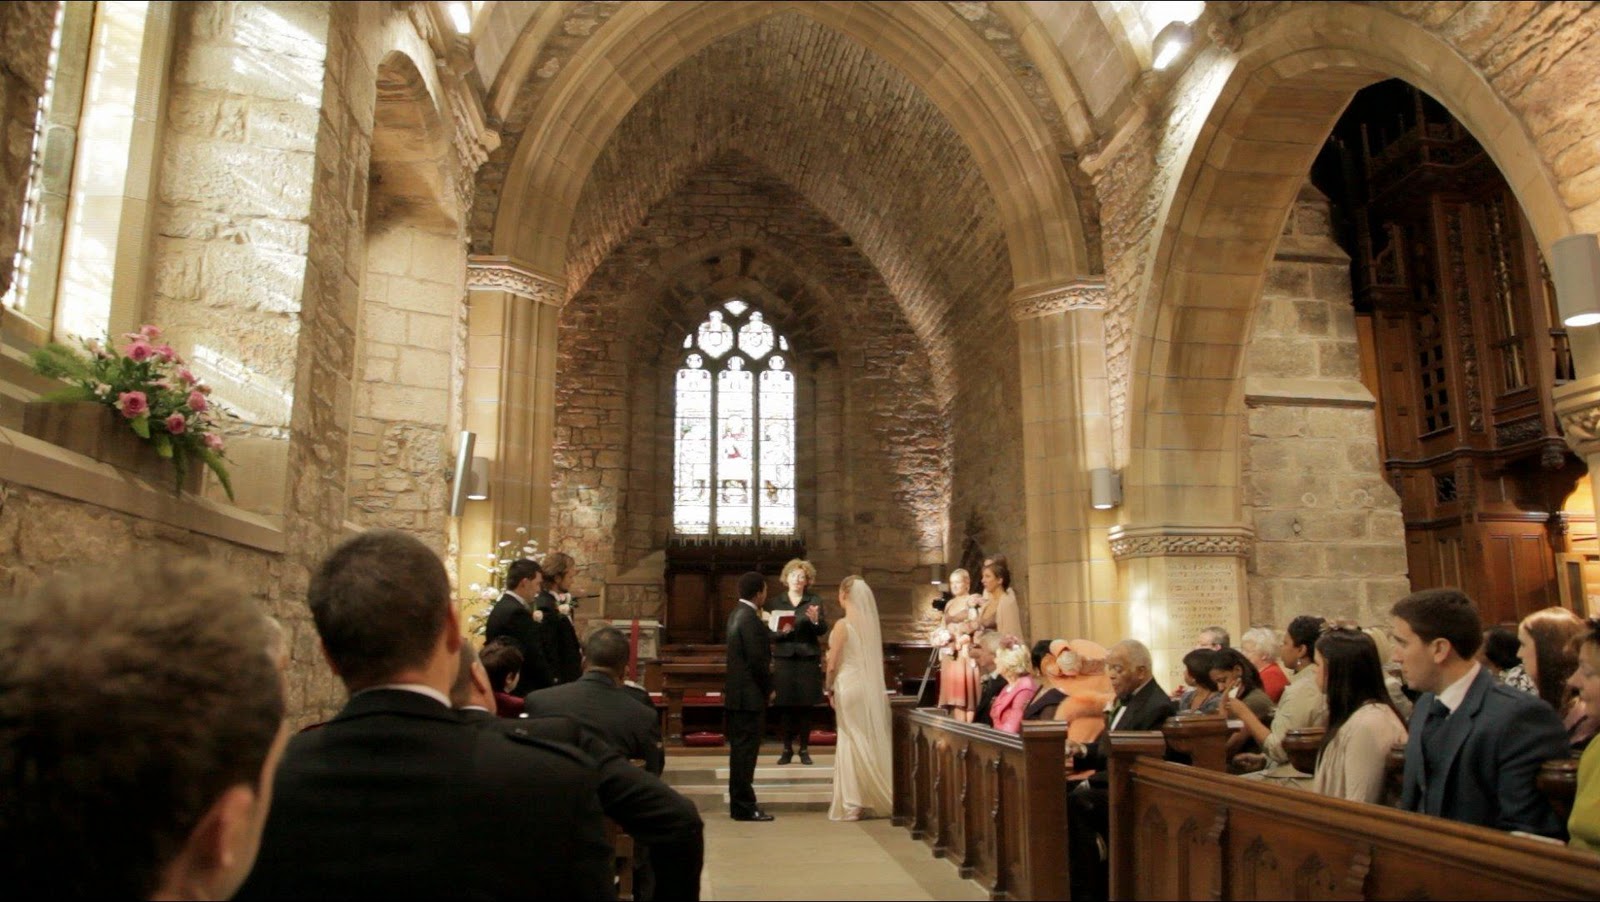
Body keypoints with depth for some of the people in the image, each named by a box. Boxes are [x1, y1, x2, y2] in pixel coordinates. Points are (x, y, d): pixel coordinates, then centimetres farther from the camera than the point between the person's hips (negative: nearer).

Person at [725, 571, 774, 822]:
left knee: (740, 749, 14)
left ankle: (738, 803, 21)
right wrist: (768, 689, -8)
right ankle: (744, 807, 1)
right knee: (746, 749, -4)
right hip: (749, 695, -10)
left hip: (736, 693, 10)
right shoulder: (750, 619, -18)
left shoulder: (737, 614, 12)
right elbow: (758, 659, -20)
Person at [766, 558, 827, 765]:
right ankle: (787, 749, 12)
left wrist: (816, 620, -26)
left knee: (806, 706, 2)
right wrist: (781, 631, -17)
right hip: (784, 659, 0)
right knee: (785, 706, 1)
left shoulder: (814, 601, 4)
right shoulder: (775, 603, 6)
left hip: (808, 659, 0)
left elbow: (823, 630, -5)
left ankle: (804, 749, 12)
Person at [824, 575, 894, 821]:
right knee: (872, 742, 13)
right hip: (872, 688, 6)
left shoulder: (842, 624, -12)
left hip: (850, 686, -6)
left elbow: (832, 664, -10)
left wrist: (829, 687, 5)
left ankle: (855, 803, 8)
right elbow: (876, 658, 9)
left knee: (853, 743, 3)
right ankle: (878, 799, 20)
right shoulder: (871, 622, 4)